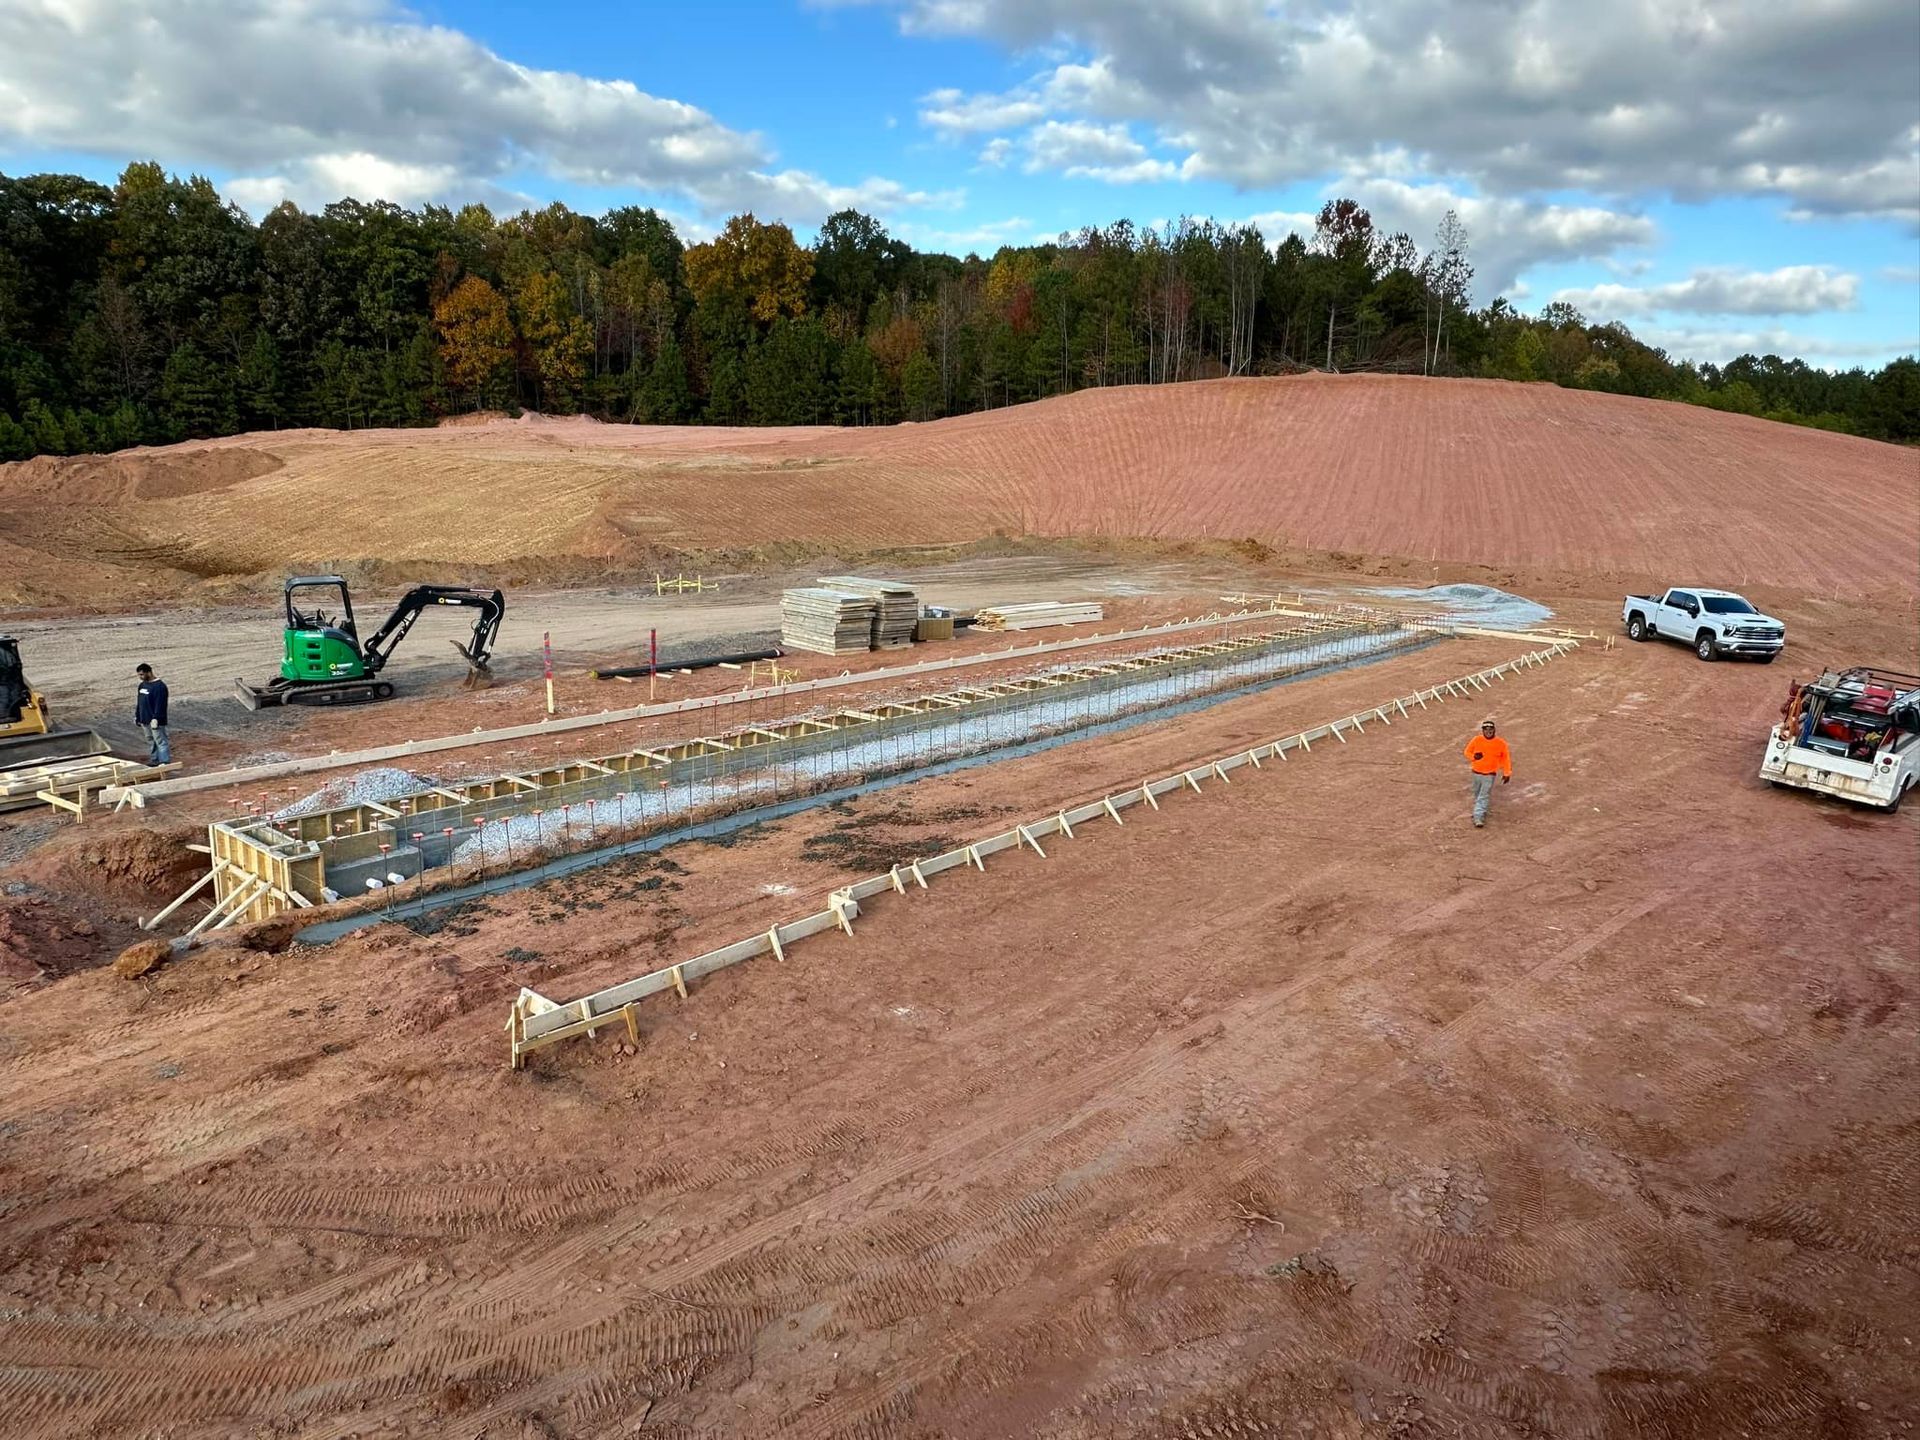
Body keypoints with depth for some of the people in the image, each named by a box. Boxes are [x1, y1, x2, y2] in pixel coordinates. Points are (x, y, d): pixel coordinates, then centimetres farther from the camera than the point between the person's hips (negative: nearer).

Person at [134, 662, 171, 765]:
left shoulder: (159, 686, -16)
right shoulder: (142, 685, 13)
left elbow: (159, 705, -21)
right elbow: (138, 702, 20)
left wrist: (156, 718, -25)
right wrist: (137, 716, 19)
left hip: (155, 721, -9)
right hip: (145, 720, 9)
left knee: (160, 741, -8)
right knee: (150, 741, 15)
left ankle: (165, 761, -8)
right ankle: (154, 760, 23)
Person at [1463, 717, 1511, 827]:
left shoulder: (1500, 743, -10)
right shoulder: (1476, 740, -7)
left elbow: (1505, 758, 0)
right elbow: (1467, 752, 5)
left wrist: (1507, 774, -1)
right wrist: (1474, 756, -18)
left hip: (1490, 774, -3)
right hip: (1476, 773, 3)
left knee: (1483, 797, -9)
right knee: (1477, 795, 19)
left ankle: (1478, 817, -11)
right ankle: (1480, 811, 43)